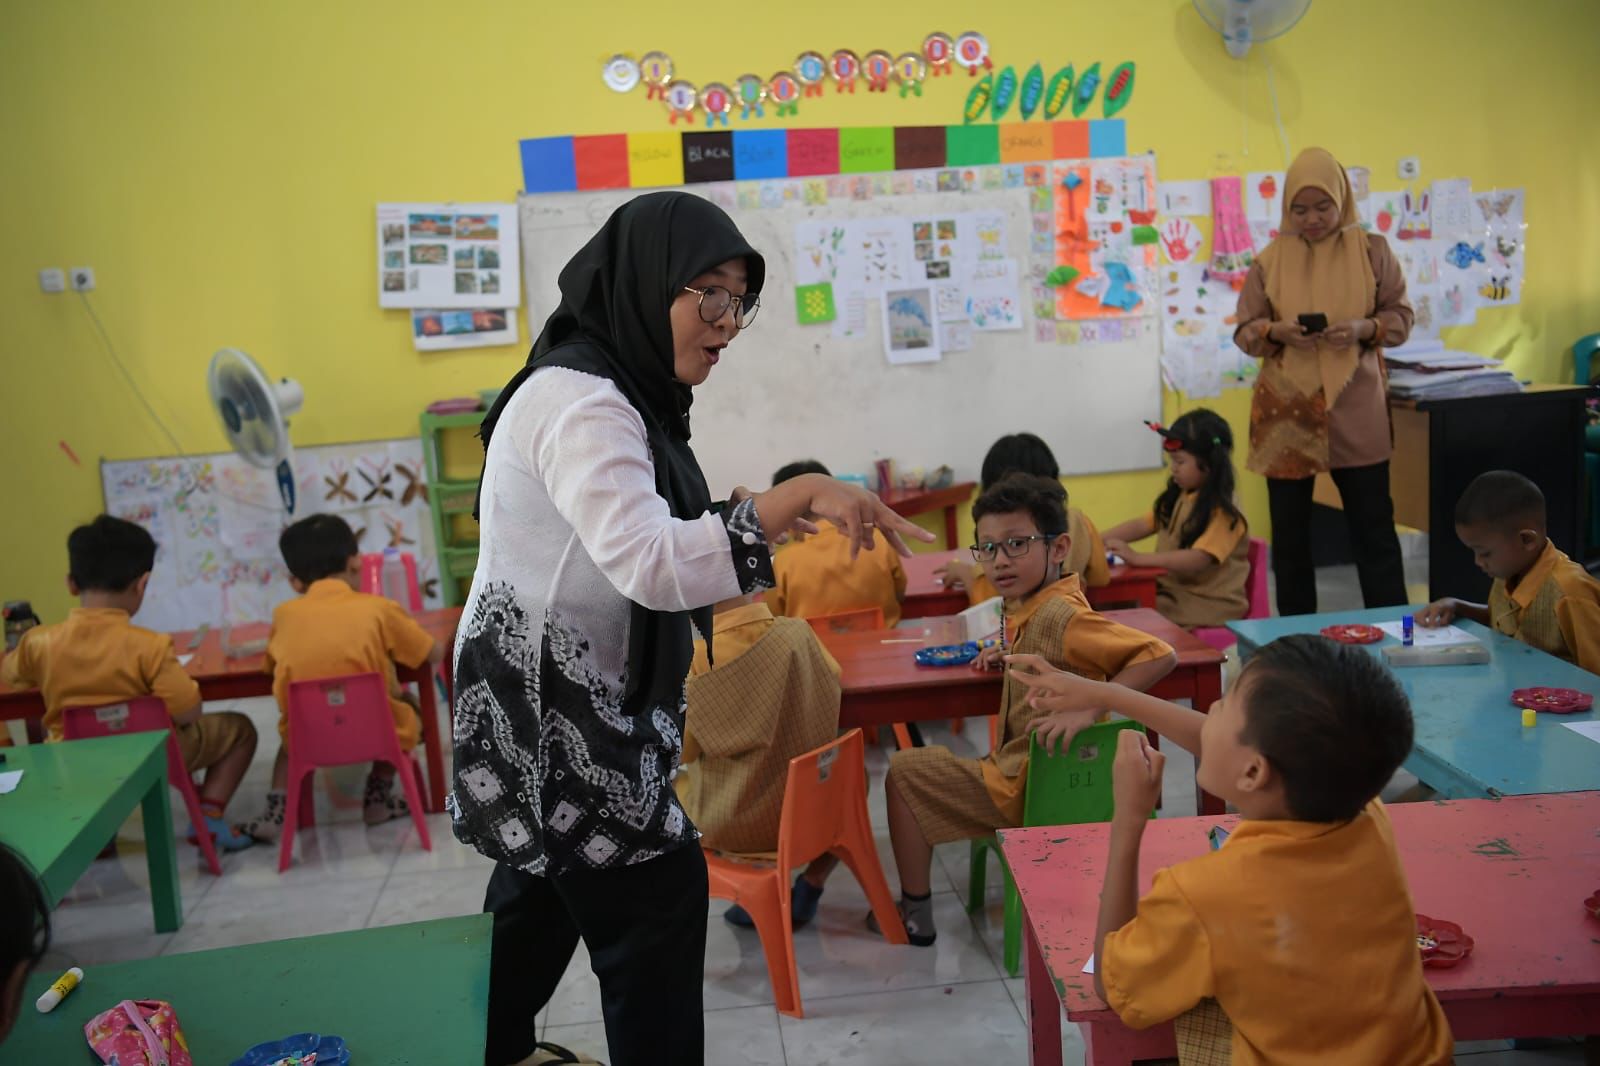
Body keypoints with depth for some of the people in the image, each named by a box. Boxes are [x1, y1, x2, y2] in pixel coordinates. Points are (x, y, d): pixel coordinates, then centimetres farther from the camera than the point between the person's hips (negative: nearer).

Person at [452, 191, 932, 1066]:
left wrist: (751, 516, 1)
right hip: (550, 703, -10)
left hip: (565, 696, 10)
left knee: (543, 893, 23)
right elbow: (647, 564, -34)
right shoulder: (579, 401, -23)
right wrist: (794, 497, -34)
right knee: (655, 893, -5)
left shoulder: (618, 389, 10)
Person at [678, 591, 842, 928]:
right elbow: (833, 680, 12)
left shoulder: (695, 660, -20)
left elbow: (683, 749, -8)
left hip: (735, 824, -2)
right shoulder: (798, 633, -10)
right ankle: (810, 886, 20)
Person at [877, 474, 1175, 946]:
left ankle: (915, 915, 12)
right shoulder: (1032, 608, 3)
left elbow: (1160, 655, -30)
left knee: (903, 772, 2)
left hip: (1025, 787, -10)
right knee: (914, 768, 32)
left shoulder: (1059, 615, -26)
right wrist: (1013, 653, 12)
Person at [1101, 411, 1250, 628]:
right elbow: (1141, 525, 11)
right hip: (1174, 589, 8)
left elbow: (1196, 560, -28)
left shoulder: (1223, 512, -18)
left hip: (1211, 604, -7)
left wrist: (1138, 558, -32)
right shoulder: (1178, 497, 8)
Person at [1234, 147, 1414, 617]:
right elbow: (1244, 331, 5)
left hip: (1356, 408, -1)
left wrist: (1365, 328, -16)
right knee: (1289, 532, 8)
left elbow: (1401, 316, 5)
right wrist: (1277, 331, -16)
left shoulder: (1371, 251, 2)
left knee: (1374, 527, 3)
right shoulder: (1270, 259, 3)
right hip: (1287, 410, 1)